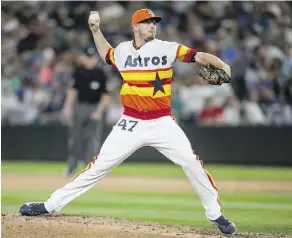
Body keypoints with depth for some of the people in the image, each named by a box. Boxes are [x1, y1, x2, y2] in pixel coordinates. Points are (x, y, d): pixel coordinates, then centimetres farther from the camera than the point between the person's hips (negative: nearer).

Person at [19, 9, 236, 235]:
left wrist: (222, 65, -34)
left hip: (162, 123, -1)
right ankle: (51, 205, 4)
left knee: (191, 162, -13)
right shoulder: (123, 50, 3)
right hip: (131, 123, 1)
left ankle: (215, 214, 3)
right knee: (100, 165, -1)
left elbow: (198, 56, -17)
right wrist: (95, 30, 15)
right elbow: (106, 53, 27)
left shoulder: (166, 48, -6)